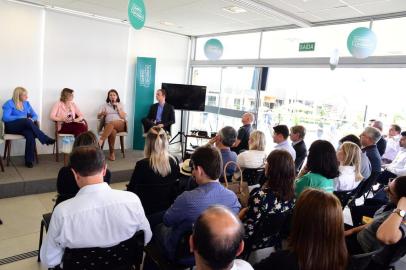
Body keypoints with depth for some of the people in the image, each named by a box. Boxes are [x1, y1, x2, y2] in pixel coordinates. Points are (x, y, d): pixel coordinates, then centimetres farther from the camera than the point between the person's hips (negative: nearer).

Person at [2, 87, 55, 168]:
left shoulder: (26, 103, 14)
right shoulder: (9, 103, -2)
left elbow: (35, 115, 11)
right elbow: (5, 118, -14)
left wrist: (32, 119, -12)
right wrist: (21, 117, -17)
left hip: (24, 126, 4)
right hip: (11, 127, -3)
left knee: (30, 134, -33)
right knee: (27, 121, -36)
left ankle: (29, 160, -31)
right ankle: (46, 139, -34)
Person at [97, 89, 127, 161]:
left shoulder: (121, 105, 20)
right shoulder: (104, 105, 21)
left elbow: (123, 117, 6)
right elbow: (98, 116, 11)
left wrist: (117, 107, -1)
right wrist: (102, 114, -12)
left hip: (120, 124, 0)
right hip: (108, 125, 1)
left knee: (111, 123, -38)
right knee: (112, 131, -37)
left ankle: (100, 141, -48)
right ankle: (111, 153, -34)